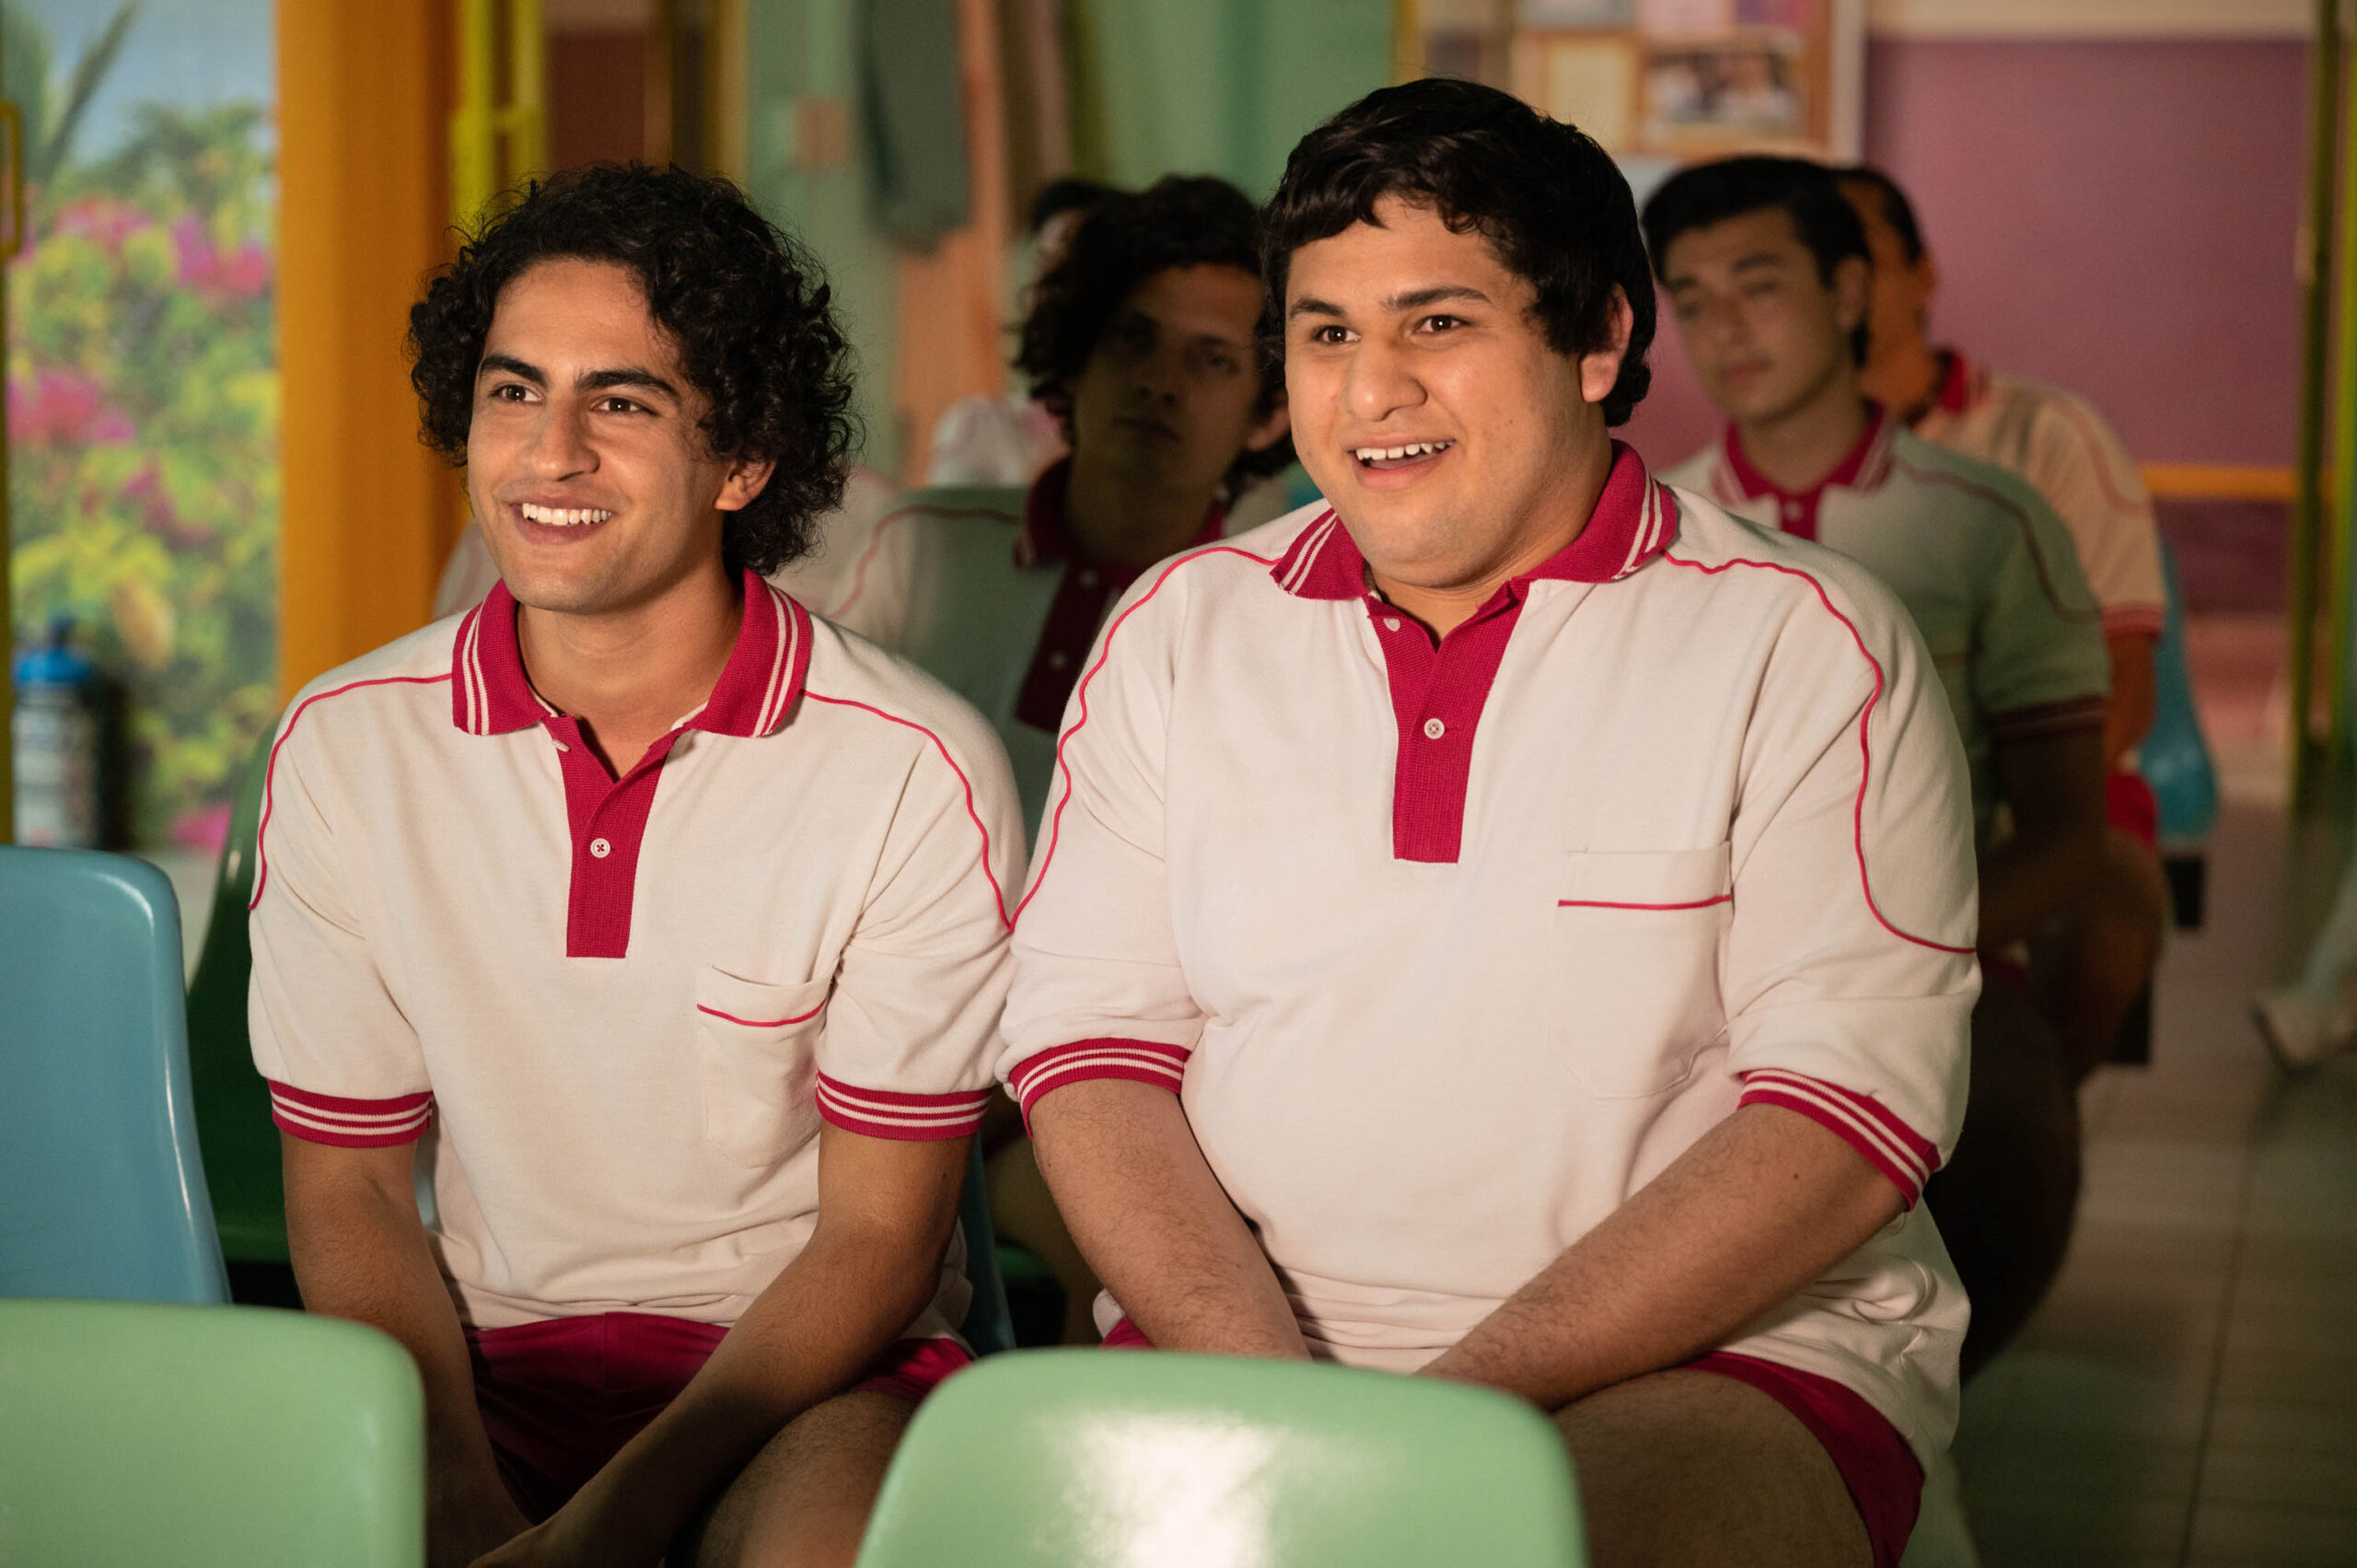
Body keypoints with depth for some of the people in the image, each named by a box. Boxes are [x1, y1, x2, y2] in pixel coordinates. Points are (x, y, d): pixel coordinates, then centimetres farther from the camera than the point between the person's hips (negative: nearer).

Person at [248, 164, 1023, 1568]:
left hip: (812, 1374, -2)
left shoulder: (919, 774, -10)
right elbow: (348, 1192, 4)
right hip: (490, 1364, 2)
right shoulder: (343, 750, 0)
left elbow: (878, 1237, -6)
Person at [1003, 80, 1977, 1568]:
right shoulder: (1179, 627, 11)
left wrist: (1474, 1399, -17)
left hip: (1721, 1351, -3)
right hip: (1240, 1336, 3)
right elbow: (1089, 1038, 5)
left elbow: (1855, 1107, -9)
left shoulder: (1804, 644, -1)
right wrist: (1267, 1380, -12)